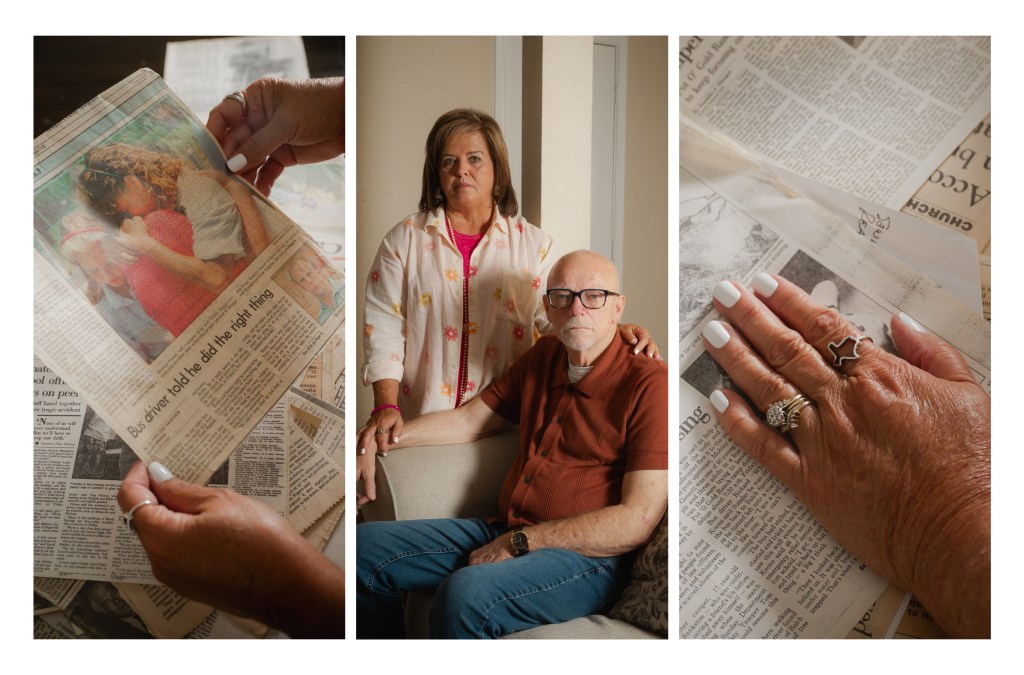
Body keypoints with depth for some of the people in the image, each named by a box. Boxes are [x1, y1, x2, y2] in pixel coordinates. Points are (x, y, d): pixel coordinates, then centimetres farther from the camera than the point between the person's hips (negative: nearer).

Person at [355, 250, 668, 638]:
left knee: (464, 594, -36)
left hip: (586, 557, -7)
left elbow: (637, 521, -19)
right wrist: (382, 437, 6)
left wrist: (520, 541, -17)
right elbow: (469, 420, 21)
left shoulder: (649, 384, -13)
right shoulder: (544, 355, 12)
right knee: (365, 545, 3)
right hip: (504, 534, 8)